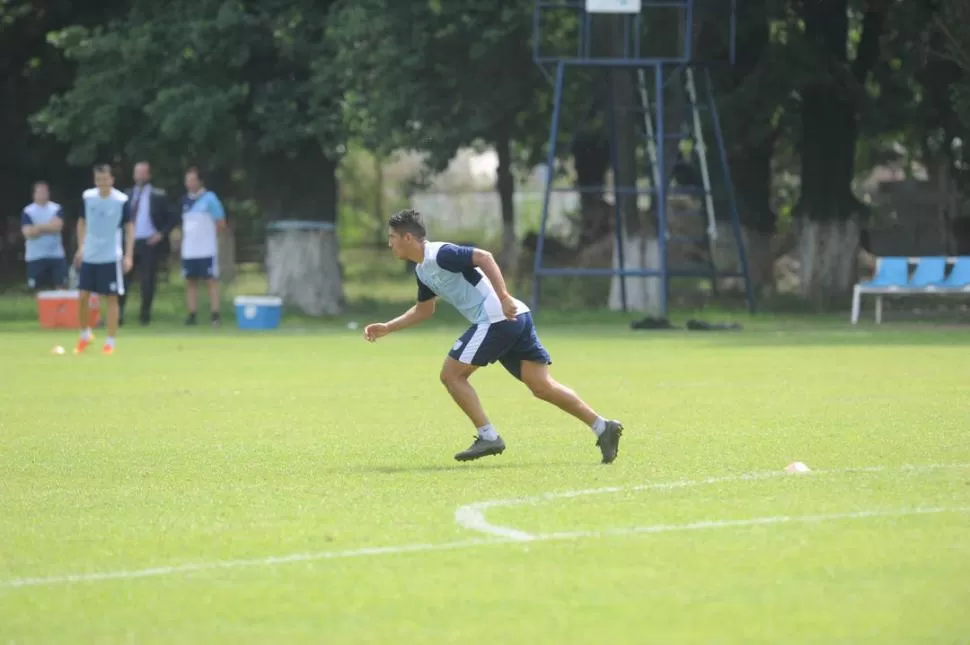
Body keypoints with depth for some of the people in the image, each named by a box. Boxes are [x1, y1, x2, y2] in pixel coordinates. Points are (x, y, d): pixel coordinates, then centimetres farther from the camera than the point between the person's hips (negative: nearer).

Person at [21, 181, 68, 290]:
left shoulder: (56, 209, 4)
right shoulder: (28, 212, -2)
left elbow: (57, 226, -12)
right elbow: (28, 232, -13)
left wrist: (39, 227, -10)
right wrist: (49, 227, -7)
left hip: (56, 255, 2)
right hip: (35, 256, -1)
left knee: (61, 286, 0)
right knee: (37, 290, 2)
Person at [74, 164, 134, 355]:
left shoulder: (121, 200, -11)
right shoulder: (87, 197, -2)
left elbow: (129, 227, -4)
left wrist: (128, 256, -9)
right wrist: (80, 247, 9)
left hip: (111, 258, -3)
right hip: (89, 256, 3)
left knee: (111, 298, -1)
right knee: (83, 296, 3)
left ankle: (110, 342, 6)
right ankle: (85, 335, 23)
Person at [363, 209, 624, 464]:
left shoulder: (440, 254, -10)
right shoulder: (422, 270, 20)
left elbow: (483, 257, -22)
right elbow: (423, 310, 34)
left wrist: (503, 297, -30)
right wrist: (387, 328, 29)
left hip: (497, 319, -9)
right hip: (515, 320, 9)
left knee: (451, 374, -2)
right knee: (542, 385, 4)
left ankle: (488, 437, -2)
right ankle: (603, 427, -1)